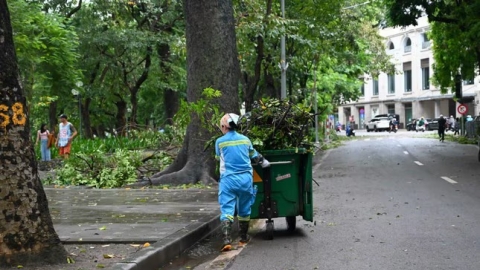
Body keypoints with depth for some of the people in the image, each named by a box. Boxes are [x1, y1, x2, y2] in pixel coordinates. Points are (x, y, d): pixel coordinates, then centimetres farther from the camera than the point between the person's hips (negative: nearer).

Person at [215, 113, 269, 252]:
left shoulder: (220, 142, 0)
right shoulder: (245, 139, 7)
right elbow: (254, 156, 21)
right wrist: (263, 162, 41)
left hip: (228, 179, -3)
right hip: (245, 178, 3)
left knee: (227, 210, -6)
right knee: (244, 209, 16)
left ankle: (226, 240, -21)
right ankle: (244, 238, 29)